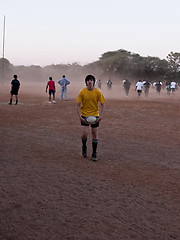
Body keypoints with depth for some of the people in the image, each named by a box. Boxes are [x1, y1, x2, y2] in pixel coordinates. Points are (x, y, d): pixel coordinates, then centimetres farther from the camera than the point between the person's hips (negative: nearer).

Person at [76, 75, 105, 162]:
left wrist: (101, 115, -11)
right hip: (84, 115, -1)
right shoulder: (82, 92, -7)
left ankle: (94, 154, 15)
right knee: (84, 134, -10)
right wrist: (80, 116, -14)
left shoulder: (98, 92, -6)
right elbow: (78, 105, -4)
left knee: (95, 134, 2)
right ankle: (84, 147, 22)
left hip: (95, 116, 1)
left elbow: (103, 104, 0)